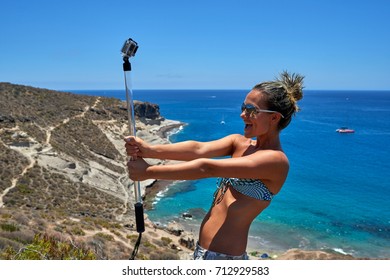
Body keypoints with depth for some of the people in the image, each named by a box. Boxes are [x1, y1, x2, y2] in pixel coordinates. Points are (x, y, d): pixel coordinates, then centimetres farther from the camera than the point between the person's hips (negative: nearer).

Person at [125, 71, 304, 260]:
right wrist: (150, 150, -27)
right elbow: (199, 149, -13)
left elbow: (207, 168, -26)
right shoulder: (239, 142, 3)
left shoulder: (276, 159, -19)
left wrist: (149, 171, -26)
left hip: (222, 255, -7)